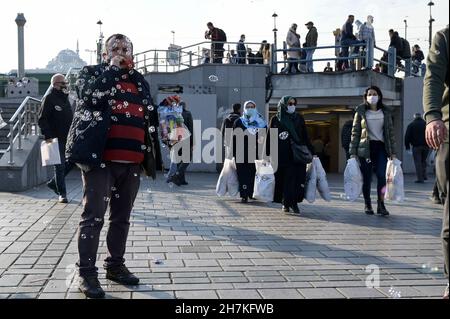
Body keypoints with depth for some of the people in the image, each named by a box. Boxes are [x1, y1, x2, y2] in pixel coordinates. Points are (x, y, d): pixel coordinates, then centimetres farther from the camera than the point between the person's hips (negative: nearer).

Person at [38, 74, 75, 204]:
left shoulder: (65, 98, 16)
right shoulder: (49, 98, -8)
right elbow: (42, 120, -13)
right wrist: (48, 136, -21)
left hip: (69, 138, 8)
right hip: (56, 139, -7)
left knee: (72, 161, 7)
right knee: (60, 166, -2)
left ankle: (53, 182, 24)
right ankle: (62, 194, 8)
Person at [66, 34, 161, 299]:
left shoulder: (141, 82, 19)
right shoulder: (92, 72, 6)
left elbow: (149, 118, 21)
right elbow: (91, 96, -15)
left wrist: (150, 156, 15)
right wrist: (113, 68, -8)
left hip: (132, 161, 5)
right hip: (100, 158, -5)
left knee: (122, 217, 13)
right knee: (94, 216, -6)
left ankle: (116, 265, 25)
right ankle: (87, 272, 1)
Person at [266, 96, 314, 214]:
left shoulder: (299, 118, 11)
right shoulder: (275, 120, 5)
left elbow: (305, 137, 12)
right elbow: (270, 138, 4)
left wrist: (311, 152, 8)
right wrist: (267, 154, -2)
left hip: (297, 155, 1)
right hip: (281, 155, -1)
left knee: (297, 178, -6)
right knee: (283, 179, 0)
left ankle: (294, 201, 3)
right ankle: (285, 203, 9)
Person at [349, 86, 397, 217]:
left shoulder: (386, 112, 9)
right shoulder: (361, 112, 4)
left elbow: (390, 132, 10)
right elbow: (355, 132, 3)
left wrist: (393, 152, 4)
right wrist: (353, 152, -3)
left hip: (380, 147, 1)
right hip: (365, 148, -1)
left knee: (382, 176, -12)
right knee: (367, 178, 1)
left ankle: (381, 205, -6)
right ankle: (367, 205, 12)